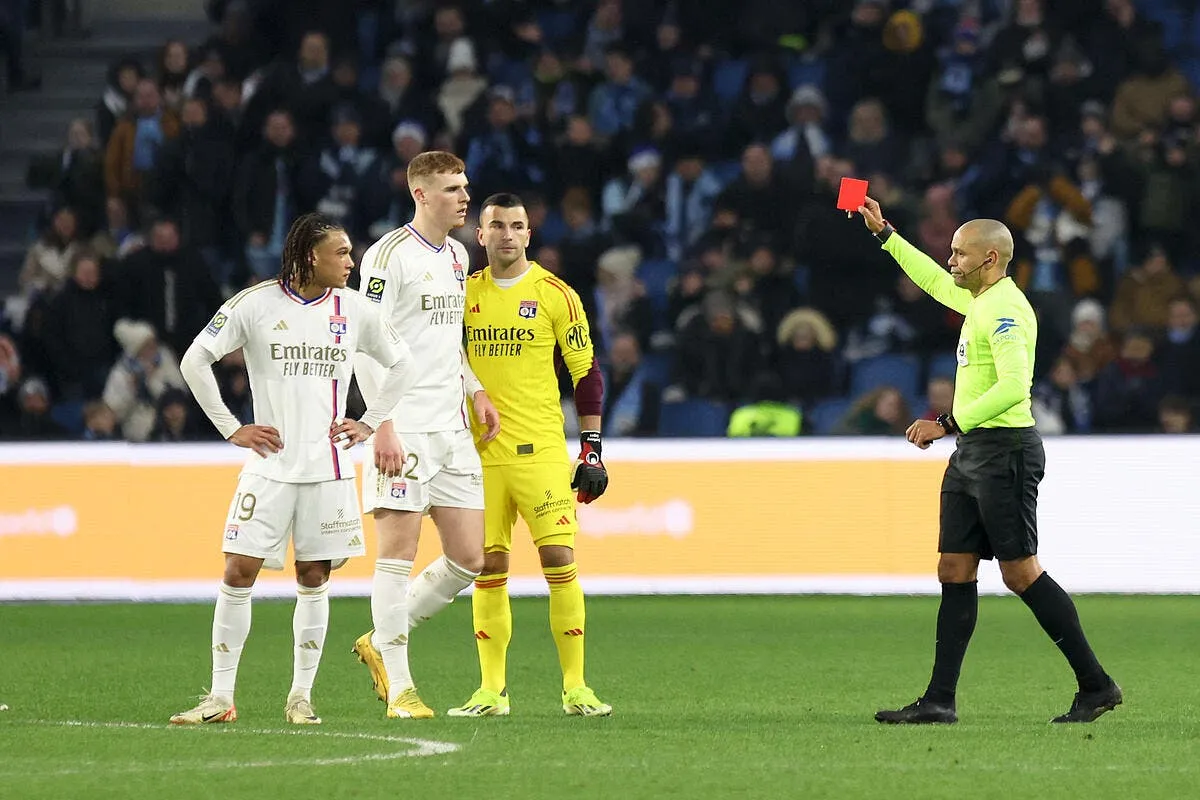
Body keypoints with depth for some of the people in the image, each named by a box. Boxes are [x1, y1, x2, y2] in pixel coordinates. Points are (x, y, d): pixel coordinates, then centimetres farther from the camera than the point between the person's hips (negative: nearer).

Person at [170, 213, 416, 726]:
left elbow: (403, 365, 18)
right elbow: (195, 361, 1)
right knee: (239, 572, -6)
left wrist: (369, 423, 8)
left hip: (328, 468, 2)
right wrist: (230, 429, -1)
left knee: (314, 578, 3)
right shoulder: (256, 305, -3)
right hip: (270, 464, -2)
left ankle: (301, 697, 12)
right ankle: (220, 698, 0)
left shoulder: (353, 309, 6)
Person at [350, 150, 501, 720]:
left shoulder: (457, 257, 16)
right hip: (403, 430, -8)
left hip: (451, 428, 8)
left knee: (469, 559, 5)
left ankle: (381, 643, 21)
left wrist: (474, 389, 14)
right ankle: (398, 688, -2)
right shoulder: (389, 256, -9)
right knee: (399, 550, -6)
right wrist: (384, 425, -18)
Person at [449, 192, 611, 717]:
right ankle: (491, 691, 8)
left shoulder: (555, 295, 1)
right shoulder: (463, 294, 10)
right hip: (479, 454, 3)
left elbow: (587, 373, 3)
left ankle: (574, 687, -2)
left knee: (559, 560, -9)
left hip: (541, 452, -3)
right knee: (488, 568, 3)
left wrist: (592, 451, -2)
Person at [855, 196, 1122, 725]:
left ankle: (1096, 686, -2)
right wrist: (883, 233, 38)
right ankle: (940, 701, 3)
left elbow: (1013, 387, -26)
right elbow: (935, 281, 36)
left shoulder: (1005, 309, -15)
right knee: (954, 572, 5)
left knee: (1020, 572, -9)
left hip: (1005, 450, -10)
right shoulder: (981, 300, 15)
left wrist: (948, 424, -26)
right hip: (972, 454, 10)